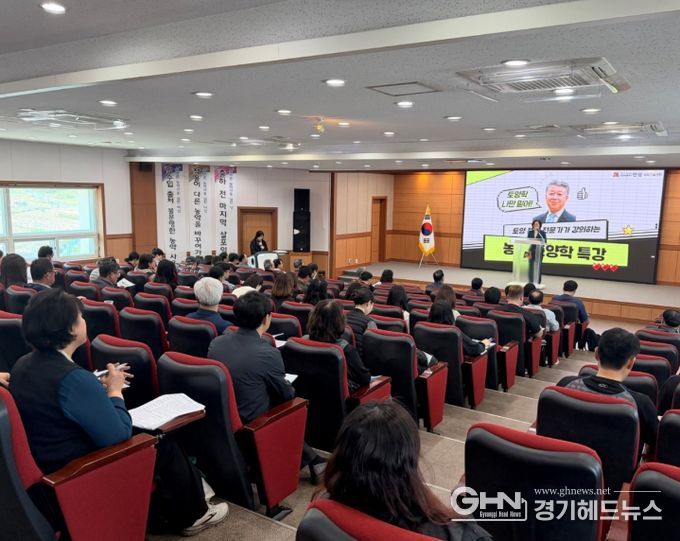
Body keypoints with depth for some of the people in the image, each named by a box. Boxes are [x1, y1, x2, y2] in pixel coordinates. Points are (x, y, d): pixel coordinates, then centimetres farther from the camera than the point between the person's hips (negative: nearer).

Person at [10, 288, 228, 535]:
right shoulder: (73, 378, -31)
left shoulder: (23, 365, -3)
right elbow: (119, 435, -26)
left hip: (46, 461, 9)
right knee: (164, 445, 8)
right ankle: (190, 516, 30)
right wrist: (115, 390, -12)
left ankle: (164, 511, 36)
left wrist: (99, 387, 2)